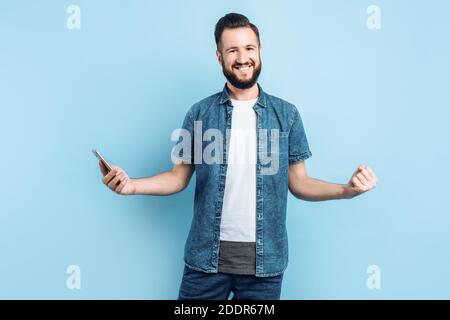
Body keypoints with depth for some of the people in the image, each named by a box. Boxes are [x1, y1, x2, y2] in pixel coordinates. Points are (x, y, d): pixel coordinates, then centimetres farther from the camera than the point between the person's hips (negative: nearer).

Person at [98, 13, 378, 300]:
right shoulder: (200, 113, 1)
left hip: (264, 259, 1)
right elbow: (180, 176, 3)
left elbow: (298, 183, 3)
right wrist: (132, 185, -13)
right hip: (206, 256, 0)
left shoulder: (287, 114, 2)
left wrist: (346, 189, -14)